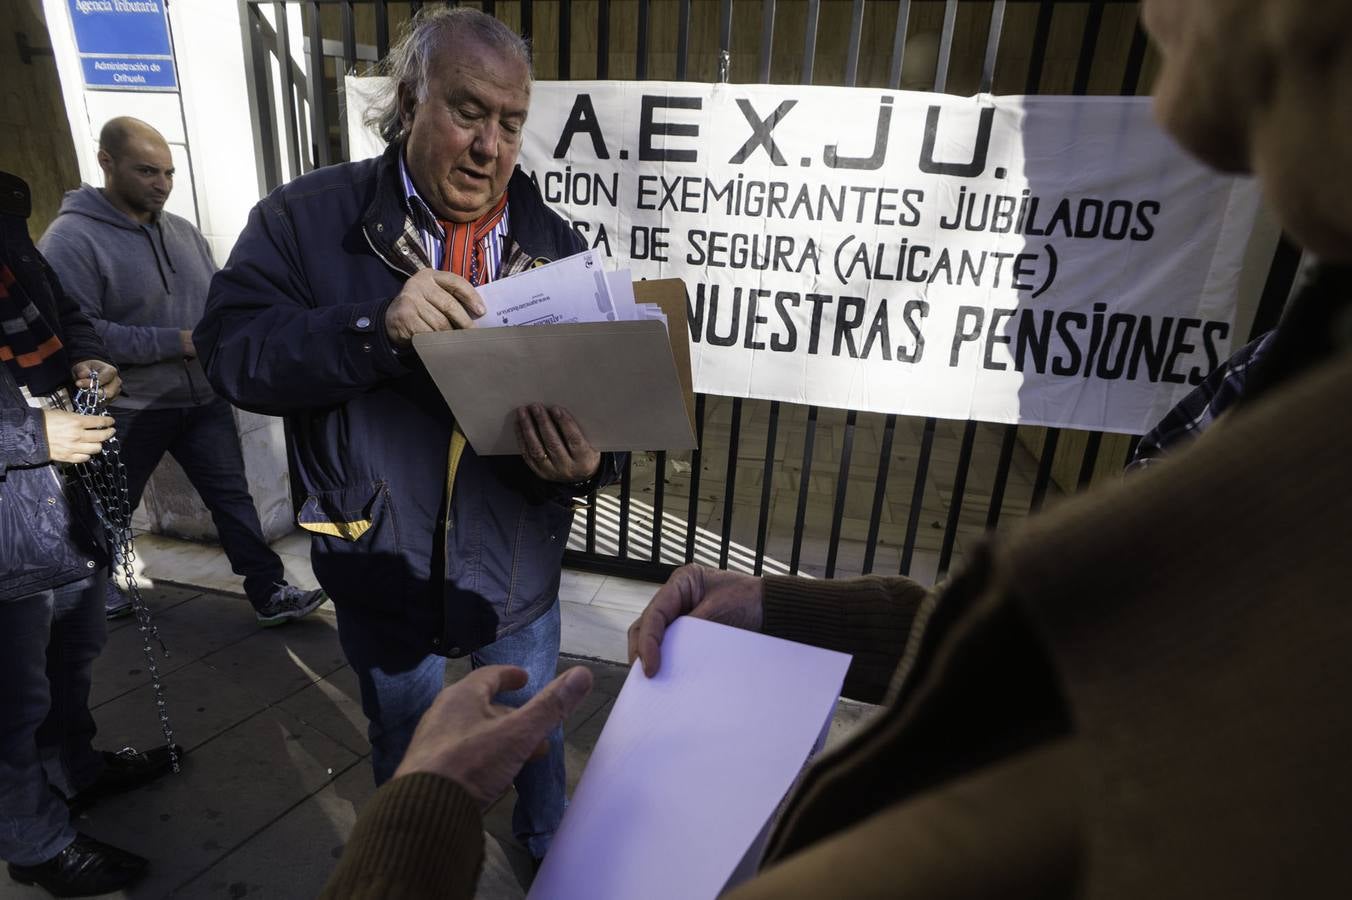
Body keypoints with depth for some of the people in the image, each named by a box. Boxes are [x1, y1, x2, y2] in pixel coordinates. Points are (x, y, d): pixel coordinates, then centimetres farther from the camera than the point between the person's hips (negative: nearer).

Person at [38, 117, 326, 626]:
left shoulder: (184, 232, 6)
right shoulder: (71, 238, -14)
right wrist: (176, 342, -24)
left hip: (203, 399, 4)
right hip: (128, 409, -4)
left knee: (233, 498, 4)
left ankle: (270, 594, 10)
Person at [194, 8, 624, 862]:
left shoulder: (556, 245, -4)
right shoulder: (310, 217, -8)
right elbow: (231, 348, -15)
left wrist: (587, 462, -31)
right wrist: (375, 328, -32)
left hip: (517, 575, 1)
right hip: (382, 576, 0)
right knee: (406, 756, 26)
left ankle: (547, 846, 58)